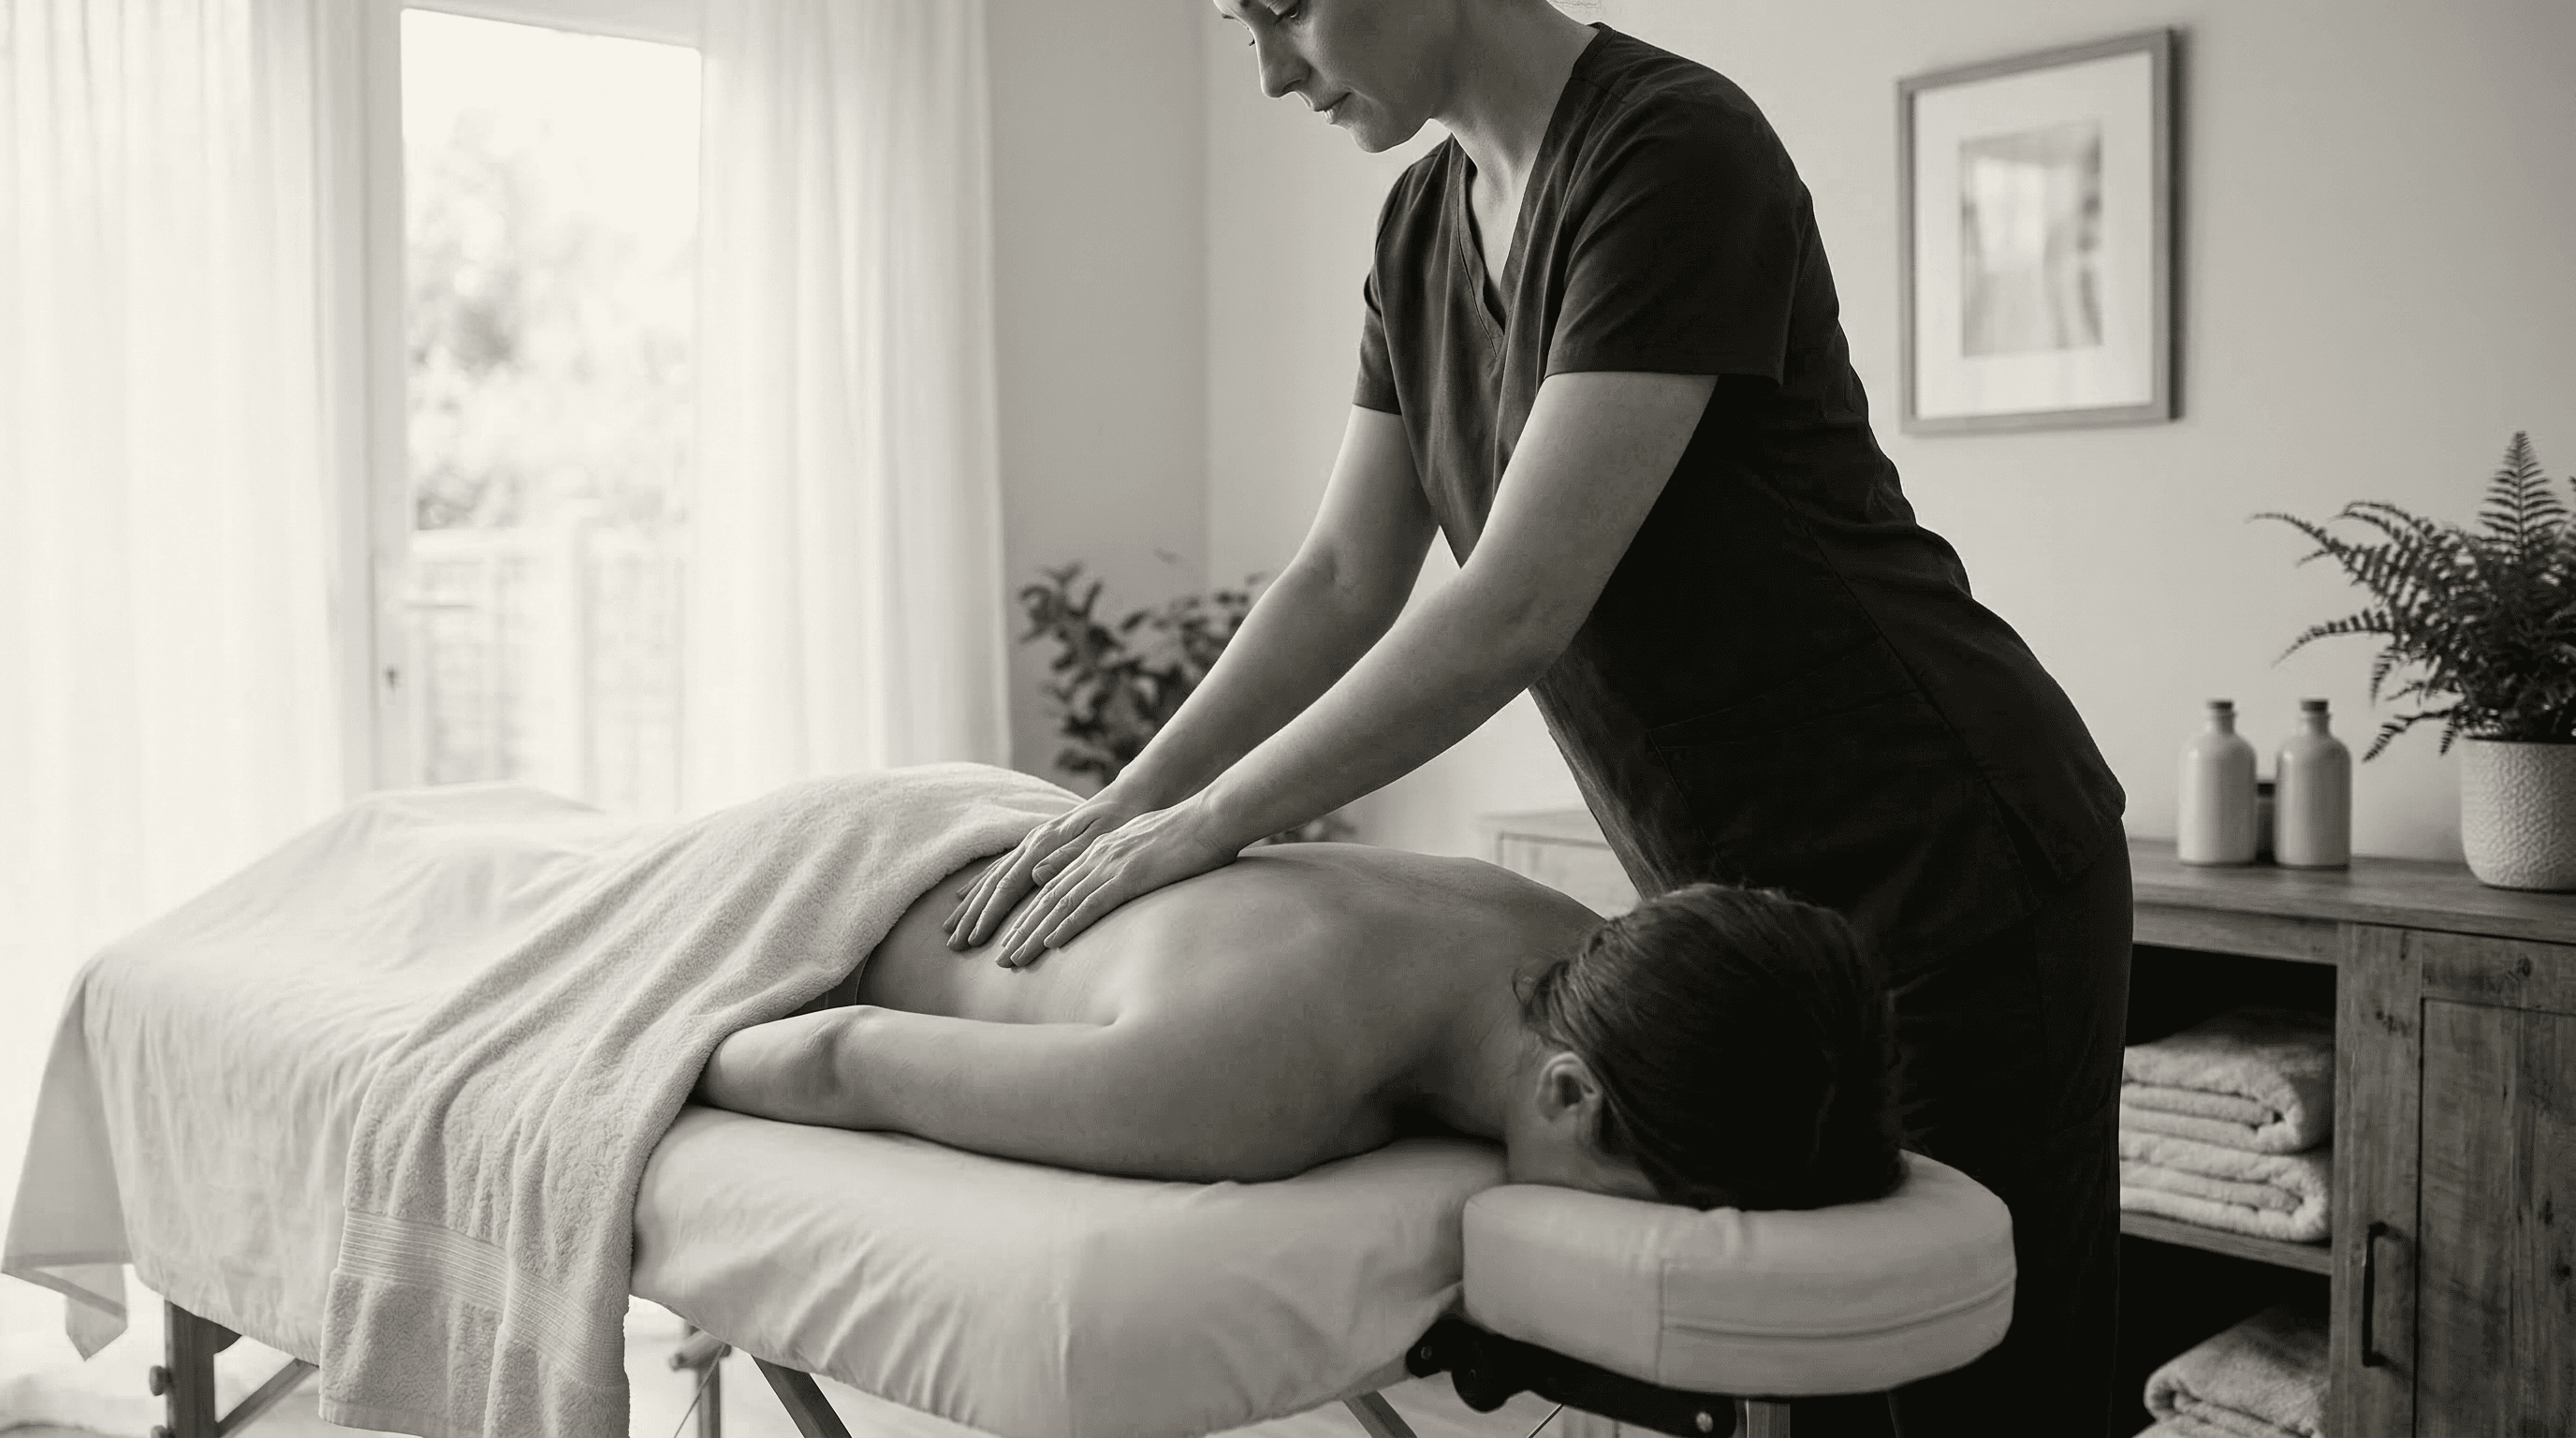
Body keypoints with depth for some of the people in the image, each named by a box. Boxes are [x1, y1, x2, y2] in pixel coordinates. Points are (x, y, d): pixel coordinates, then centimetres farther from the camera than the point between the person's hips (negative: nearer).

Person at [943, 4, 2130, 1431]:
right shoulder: (1422, 227, 7)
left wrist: (1206, 822, -19)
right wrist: (1127, 803, -3)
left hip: (1946, 869, -8)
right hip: (1743, 888, 8)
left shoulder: (1675, 150, -20)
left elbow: (1519, 608, -25)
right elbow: (1340, 582, 7)